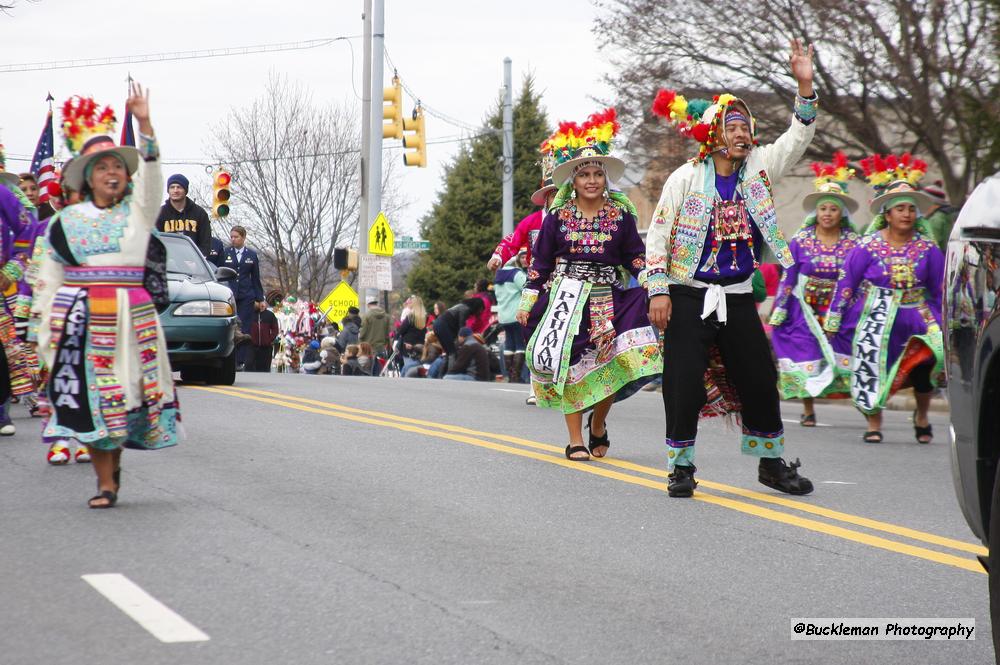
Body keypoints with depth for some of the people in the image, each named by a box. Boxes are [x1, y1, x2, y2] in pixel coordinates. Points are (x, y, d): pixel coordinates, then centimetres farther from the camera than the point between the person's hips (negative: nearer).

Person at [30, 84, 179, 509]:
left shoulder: (138, 211, 9)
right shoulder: (66, 221, 11)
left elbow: (150, 173, -7)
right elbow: (49, 276, 12)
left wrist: (144, 125, -20)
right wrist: (44, 323, 4)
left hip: (131, 316, 0)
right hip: (81, 318, 0)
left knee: (126, 389, -1)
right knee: (90, 395, -5)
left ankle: (114, 457, 21)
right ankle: (106, 482, -2)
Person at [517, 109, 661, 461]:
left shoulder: (621, 215, 6)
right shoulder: (558, 216, 4)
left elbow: (636, 258, 8)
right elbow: (539, 261, 7)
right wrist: (527, 302, 4)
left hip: (608, 298, 0)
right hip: (565, 297, 0)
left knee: (610, 365, -12)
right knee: (568, 366, -5)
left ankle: (598, 423, 15)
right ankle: (575, 441, 4)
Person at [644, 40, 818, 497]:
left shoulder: (758, 169, 7)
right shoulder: (686, 178, -3)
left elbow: (798, 138, 0)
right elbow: (657, 236, -3)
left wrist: (805, 87, -14)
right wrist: (658, 291, -10)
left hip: (737, 299, 4)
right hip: (688, 296, -4)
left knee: (759, 381, 6)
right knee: (684, 384, -6)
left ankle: (771, 462, 20)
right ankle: (681, 466, 7)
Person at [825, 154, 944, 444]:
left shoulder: (927, 249, 2)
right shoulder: (868, 246, -2)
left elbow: (941, 290, 9)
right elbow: (845, 284, 3)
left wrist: (945, 327, 7)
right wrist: (832, 322, 3)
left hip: (916, 319, 1)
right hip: (875, 320, 0)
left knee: (929, 357, -18)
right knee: (871, 366, -7)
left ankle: (922, 416, 6)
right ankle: (874, 426, 11)